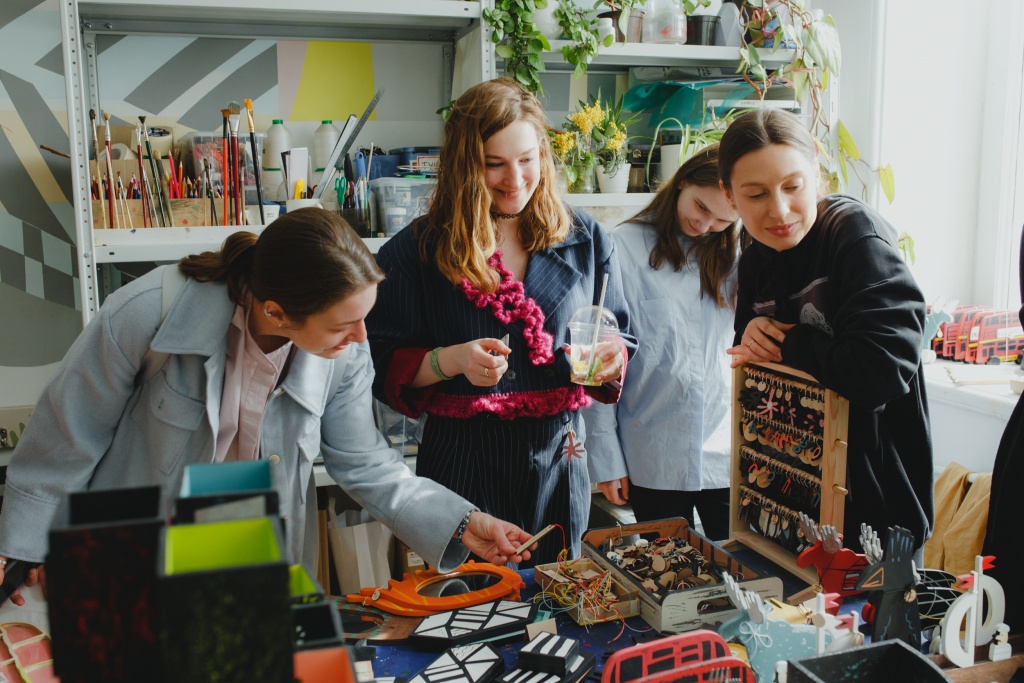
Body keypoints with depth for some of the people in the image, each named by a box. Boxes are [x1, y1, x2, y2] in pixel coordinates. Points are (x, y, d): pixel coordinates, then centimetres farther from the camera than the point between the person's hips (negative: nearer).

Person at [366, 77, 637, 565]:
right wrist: (450, 360, -20)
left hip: (558, 458, 3)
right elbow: (384, 366, -3)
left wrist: (609, 360, -13)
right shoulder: (416, 251, -4)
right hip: (462, 463, -2)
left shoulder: (586, 241, 3)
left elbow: (621, 343, 9)